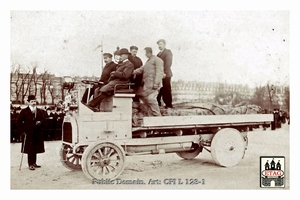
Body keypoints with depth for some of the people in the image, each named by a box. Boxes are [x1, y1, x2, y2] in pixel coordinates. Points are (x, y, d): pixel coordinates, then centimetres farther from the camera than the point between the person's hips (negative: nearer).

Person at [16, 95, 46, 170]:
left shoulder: (39, 111, 10)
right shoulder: (24, 111, -2)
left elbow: (43, 119, 18)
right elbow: (19, 122, -1)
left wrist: (40, 122, -5)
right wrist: (23, 130, -6)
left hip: (37, 134, 4)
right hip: (28, 134, -4)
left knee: (35, 149, 8)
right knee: (30, 149, -3)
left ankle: (34, 163, 19)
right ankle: (30, 164, 4)